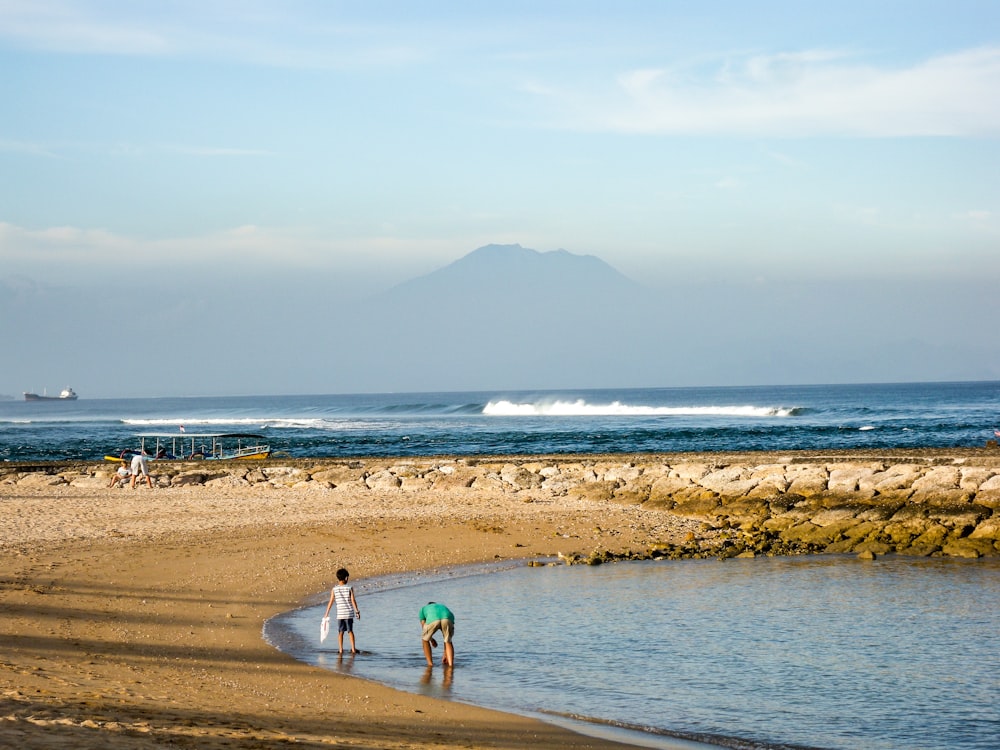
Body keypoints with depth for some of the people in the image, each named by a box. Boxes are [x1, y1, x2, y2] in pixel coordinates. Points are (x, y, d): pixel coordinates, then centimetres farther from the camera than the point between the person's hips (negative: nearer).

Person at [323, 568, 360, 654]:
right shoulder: (350, 588, -5)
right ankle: (353, 649, 9)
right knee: (350, 631, 11)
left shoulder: (334, 589, -1)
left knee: (340, 632, 9)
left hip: (340, 614, 0)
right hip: (349, 613, 0)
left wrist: (327, 613, 7)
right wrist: (357, 611, -2)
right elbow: (353, 600, -8)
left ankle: (340, 649, 6)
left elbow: (330, 602, 0)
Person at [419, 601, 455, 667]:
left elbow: (424, 627, 32)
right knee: (448, 641, 25)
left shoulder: (423, 608, 42)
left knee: (425, 640, 26)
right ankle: (450, 663, 10)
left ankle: (430, 663, 23)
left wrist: (431, 639, 49)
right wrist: (445, 654, 49)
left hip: (433, 620, -1)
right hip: (447, 619, 2)